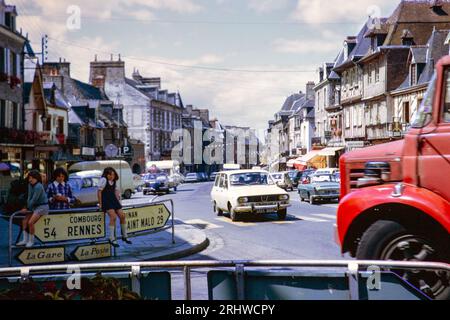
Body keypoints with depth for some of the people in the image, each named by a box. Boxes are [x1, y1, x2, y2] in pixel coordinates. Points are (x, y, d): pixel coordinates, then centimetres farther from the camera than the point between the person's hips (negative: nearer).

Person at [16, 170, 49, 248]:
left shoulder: (38, 187, -21)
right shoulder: (30, 185, 5)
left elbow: (34, 199, -20)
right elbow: (29, 197, 6)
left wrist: (28, 208, -11)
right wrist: (27, 208, -5)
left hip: (42, 207, -9)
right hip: (35, 206, 9)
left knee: (30, 222, -18)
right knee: (24, 221, 2)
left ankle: (31, 241, -4)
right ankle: (25, 240, 7)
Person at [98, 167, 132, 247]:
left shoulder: (114, 181, 11)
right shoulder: (103, 180, -9)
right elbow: (99, 191, -9)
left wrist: (118, 201, 13)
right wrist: (100, 203, -11)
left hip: (113, 200, 7)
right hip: (106, 201, -7)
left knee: (122, 216, -2)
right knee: (113, 217, -24)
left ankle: (124, 236, 14)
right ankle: (112, 239, -18)